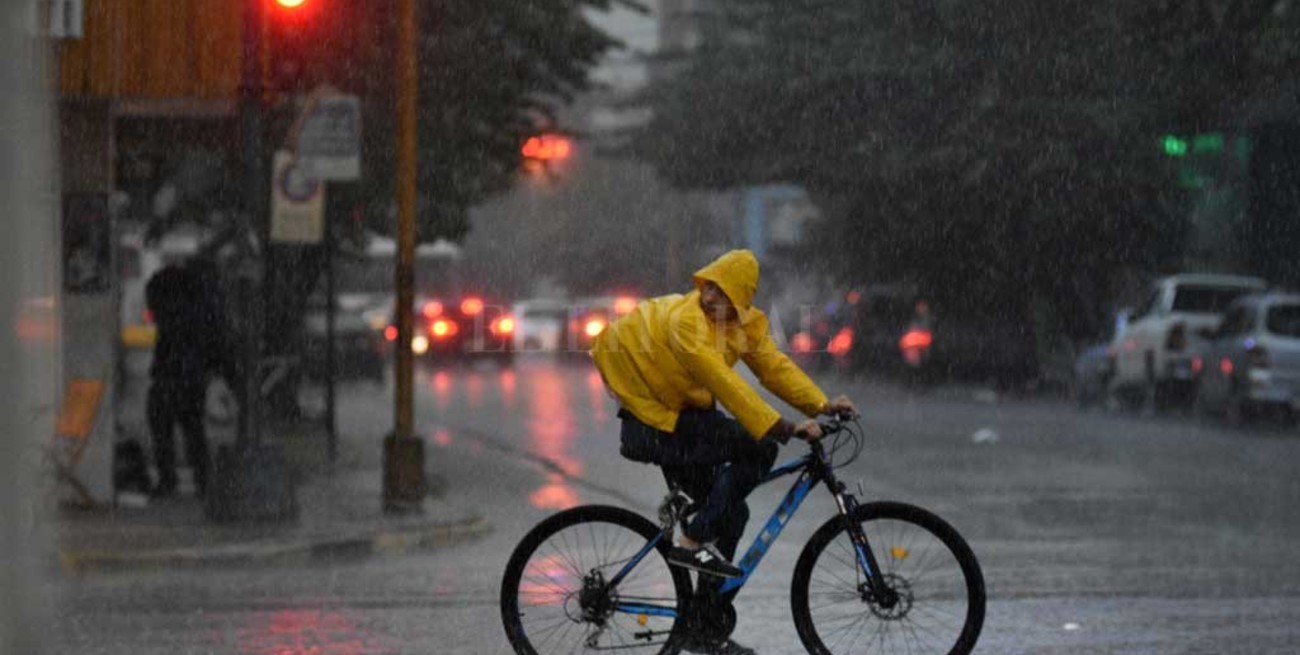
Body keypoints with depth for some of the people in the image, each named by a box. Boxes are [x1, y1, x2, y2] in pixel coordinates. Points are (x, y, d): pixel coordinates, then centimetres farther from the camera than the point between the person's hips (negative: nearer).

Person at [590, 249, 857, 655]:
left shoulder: (745, 323, 1)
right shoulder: (685, 319, -27)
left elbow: (774, 366, -3)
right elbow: (725, 382, -34)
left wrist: (822, 405, -18)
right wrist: (783, 428, -38)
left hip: (683, 417, 9)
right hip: (653, 427, -9)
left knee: (730, 514, 8)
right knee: (758, 450, -22)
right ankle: (692, 541, -17)